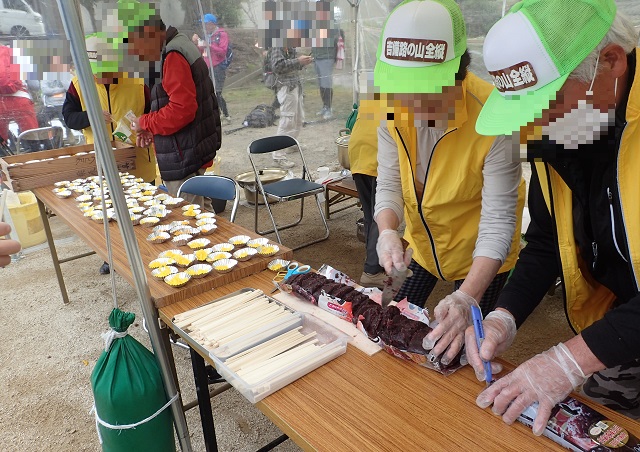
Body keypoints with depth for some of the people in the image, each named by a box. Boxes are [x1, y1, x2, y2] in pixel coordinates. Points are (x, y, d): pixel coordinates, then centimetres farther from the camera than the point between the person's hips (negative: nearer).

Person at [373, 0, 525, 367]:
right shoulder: (393, 103, -20)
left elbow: (498, 221, -30)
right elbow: (389, 183, -12)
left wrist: (467, 298, -43)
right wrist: (388, 233, -32)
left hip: (479, 254, -4)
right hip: (421, 239, 5)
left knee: (458, 346, 7)